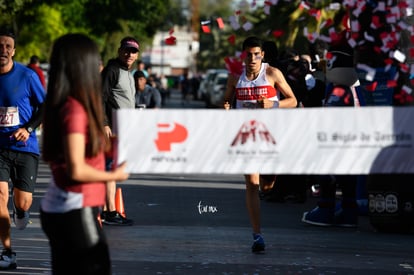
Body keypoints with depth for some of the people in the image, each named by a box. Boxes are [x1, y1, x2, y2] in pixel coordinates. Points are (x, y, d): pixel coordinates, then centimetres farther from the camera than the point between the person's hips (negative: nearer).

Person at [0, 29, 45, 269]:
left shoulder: (27, 76, -8)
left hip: (25, 147, -1)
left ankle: (20, 212, 40)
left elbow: (44, 107, 1)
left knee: (23, 203, -2)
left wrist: (29, 129, -13)